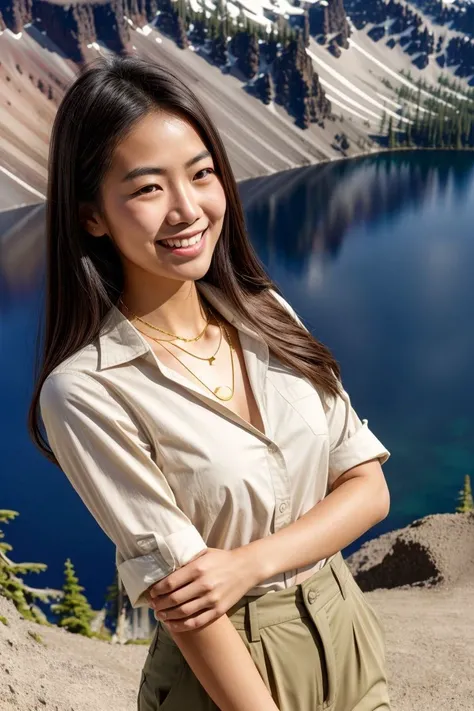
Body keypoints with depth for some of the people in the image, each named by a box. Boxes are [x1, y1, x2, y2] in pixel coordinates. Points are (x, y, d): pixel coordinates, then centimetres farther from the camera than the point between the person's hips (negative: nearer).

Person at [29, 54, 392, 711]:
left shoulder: (267, 313, -6)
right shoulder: (85, 391, -22)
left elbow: (369, 486, -6)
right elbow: (182, 601, -19)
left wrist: (250, 562, -20)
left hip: (351, 634, 5)